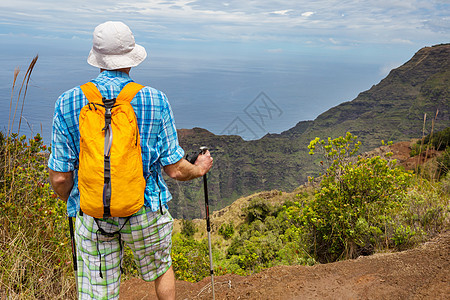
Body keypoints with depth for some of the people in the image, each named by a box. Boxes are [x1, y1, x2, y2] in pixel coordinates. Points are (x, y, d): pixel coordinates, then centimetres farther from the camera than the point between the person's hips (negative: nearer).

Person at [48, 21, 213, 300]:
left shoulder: (67, 104, -9)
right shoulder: (156, 102, -12)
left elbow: (60, 177, -6)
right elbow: (175, 169, -10)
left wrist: (71, 202, 16)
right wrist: (199, 169, 13)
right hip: (145, 212, 0)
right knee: (161, 270, 28)